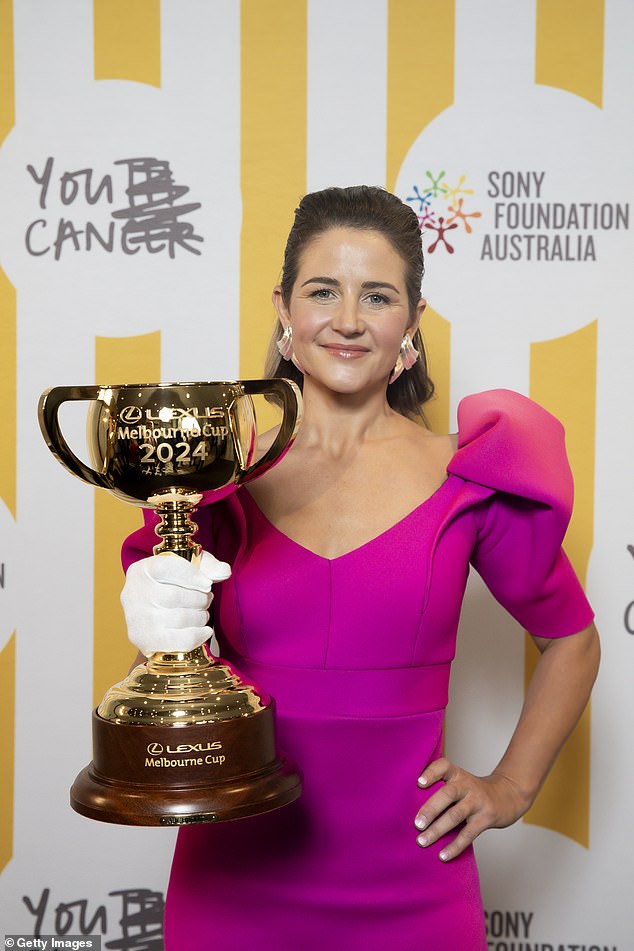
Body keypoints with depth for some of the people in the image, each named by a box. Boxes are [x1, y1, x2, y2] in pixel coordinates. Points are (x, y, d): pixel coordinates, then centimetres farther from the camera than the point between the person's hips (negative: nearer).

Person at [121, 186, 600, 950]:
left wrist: (510, 788, 4)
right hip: (236, 874, 1)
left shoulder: (465, 478, -6)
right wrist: (165, 633, -19)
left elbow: (571, 642, 10)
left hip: (406, 884, 0)